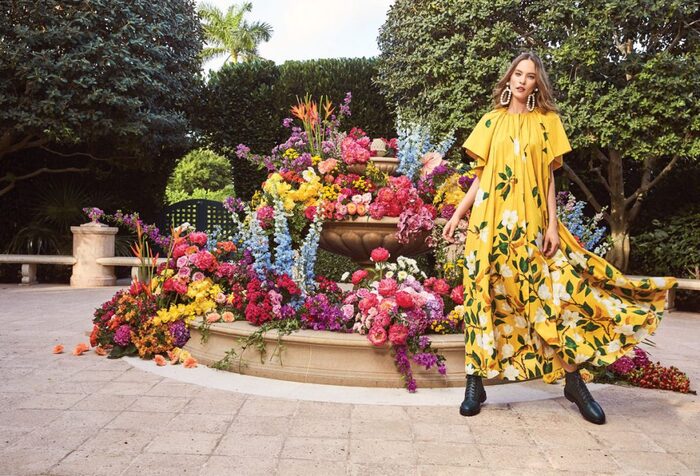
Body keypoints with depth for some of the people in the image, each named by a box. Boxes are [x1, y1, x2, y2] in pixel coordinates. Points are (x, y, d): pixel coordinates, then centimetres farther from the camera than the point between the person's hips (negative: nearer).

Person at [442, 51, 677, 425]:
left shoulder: (547, 121, 10)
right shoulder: (491, 121, 12)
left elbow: (548, 177, 6)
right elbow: (480, 176, 11)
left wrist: (552, 224, -3)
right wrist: (457, 214, 3)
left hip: (531, 223, 0)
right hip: (489, 222, 0)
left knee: (554, 294, -4)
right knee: (483, 295, -2)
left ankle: (574, 381, 10)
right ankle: (475, 383, 6)